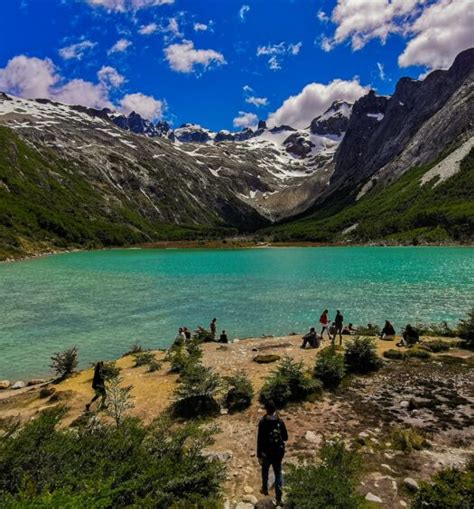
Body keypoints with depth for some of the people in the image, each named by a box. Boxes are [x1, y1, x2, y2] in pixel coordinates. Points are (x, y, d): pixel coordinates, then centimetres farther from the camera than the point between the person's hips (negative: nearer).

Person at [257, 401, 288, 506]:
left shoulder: (263, 422, -17)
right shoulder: (280, 421, -8)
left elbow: (259, 440, -16)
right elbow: (285, 437, 1)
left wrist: (259, 455, -8)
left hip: (266, 453, -2)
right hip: (278, 453, 2)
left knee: (265, 472, 24)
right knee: (278, 474, 15)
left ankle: (265, 489, 43)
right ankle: (279, 498, 15)